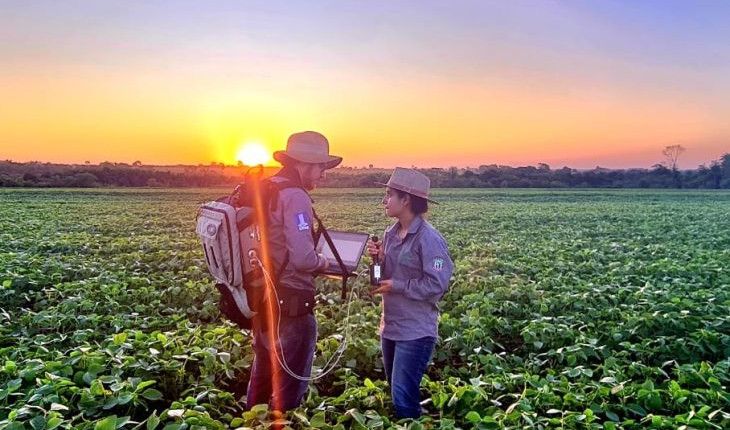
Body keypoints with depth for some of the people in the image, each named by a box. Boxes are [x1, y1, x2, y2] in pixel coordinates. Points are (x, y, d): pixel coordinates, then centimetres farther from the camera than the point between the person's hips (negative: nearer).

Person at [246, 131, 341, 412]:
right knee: (289, 385, 8)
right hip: (290, 304, -9)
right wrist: (323, 262, -5)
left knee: (262, 377, 24)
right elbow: (303, 259, -26)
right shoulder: (295, 196, -19)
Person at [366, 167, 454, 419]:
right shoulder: (391, 233, 5)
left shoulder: (429, 238, -18)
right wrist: (377, 258, -8)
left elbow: (437, 285, -21)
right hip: (391, 326, 8)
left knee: (404, 394, -2)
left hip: (416, 331, -8)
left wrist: (396, 286, -19)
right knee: (396, 390, 21)